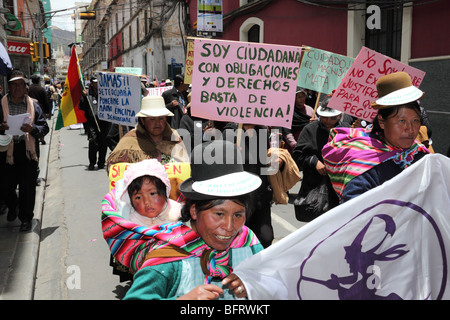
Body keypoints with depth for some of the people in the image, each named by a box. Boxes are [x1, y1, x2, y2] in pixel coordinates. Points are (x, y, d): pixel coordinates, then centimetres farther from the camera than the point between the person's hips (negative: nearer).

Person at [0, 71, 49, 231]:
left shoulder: (33, 105, 7)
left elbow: (45, 127, 4)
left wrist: (32, 129, -16)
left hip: (28, 151, 0)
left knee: (27, 186, 1)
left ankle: (26, 218, 16)